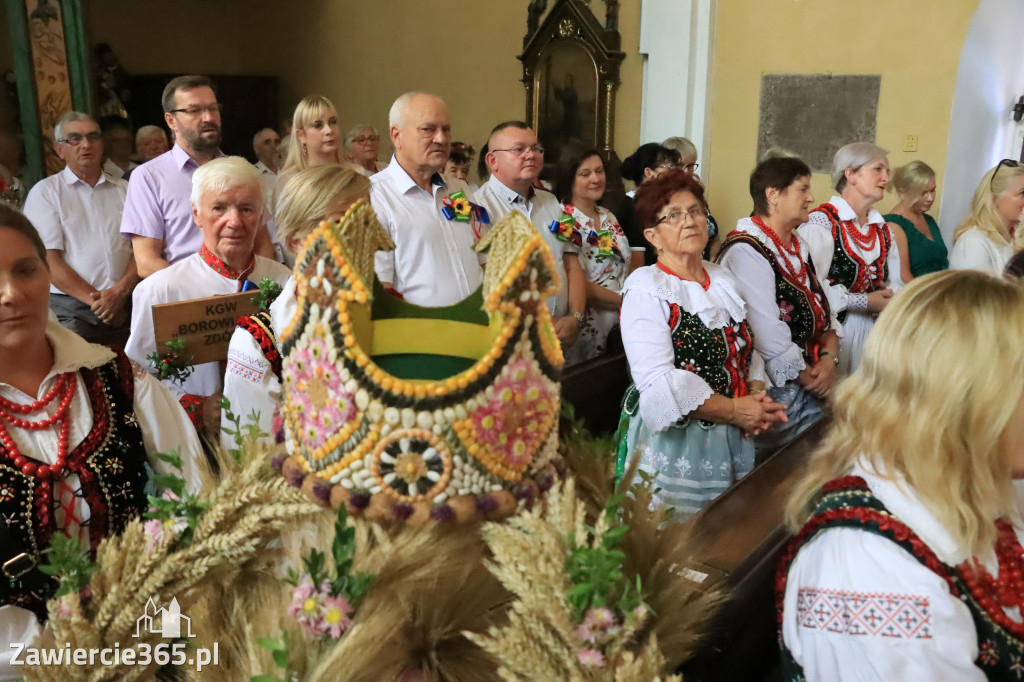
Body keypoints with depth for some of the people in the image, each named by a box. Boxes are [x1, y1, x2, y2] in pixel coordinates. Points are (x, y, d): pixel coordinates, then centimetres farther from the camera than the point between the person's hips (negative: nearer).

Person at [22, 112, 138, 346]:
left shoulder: (124, 190, 14)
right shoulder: (44, 192, 5)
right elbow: (48, 261, -3)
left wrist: (120, 292, -11)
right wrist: (97, 300, -12)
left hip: (127, 306, 2)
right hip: (71, 311, -2)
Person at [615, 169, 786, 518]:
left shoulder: (722, 279, 11)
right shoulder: (646, 288, -10)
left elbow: (747, 351, 16)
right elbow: (658, 383, -20)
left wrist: (757, 396, -5)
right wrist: (735, 410, -17)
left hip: (733, 445, 6)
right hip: (674, 446, -6)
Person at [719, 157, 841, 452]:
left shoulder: (798, 246, 16)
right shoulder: (746, 251, -14)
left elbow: (823, 310, 14)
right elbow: (768, 336, -20)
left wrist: (829, 358, -5)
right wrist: (812, 381, -10)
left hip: (813, 383, 8)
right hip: (775, 392, -8)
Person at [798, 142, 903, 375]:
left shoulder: (882, 229, 14)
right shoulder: (820, 222, -13)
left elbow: (895, 282, 15)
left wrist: (891, 296, -8)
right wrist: (864, 302, -16)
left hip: (871, 331, 7)